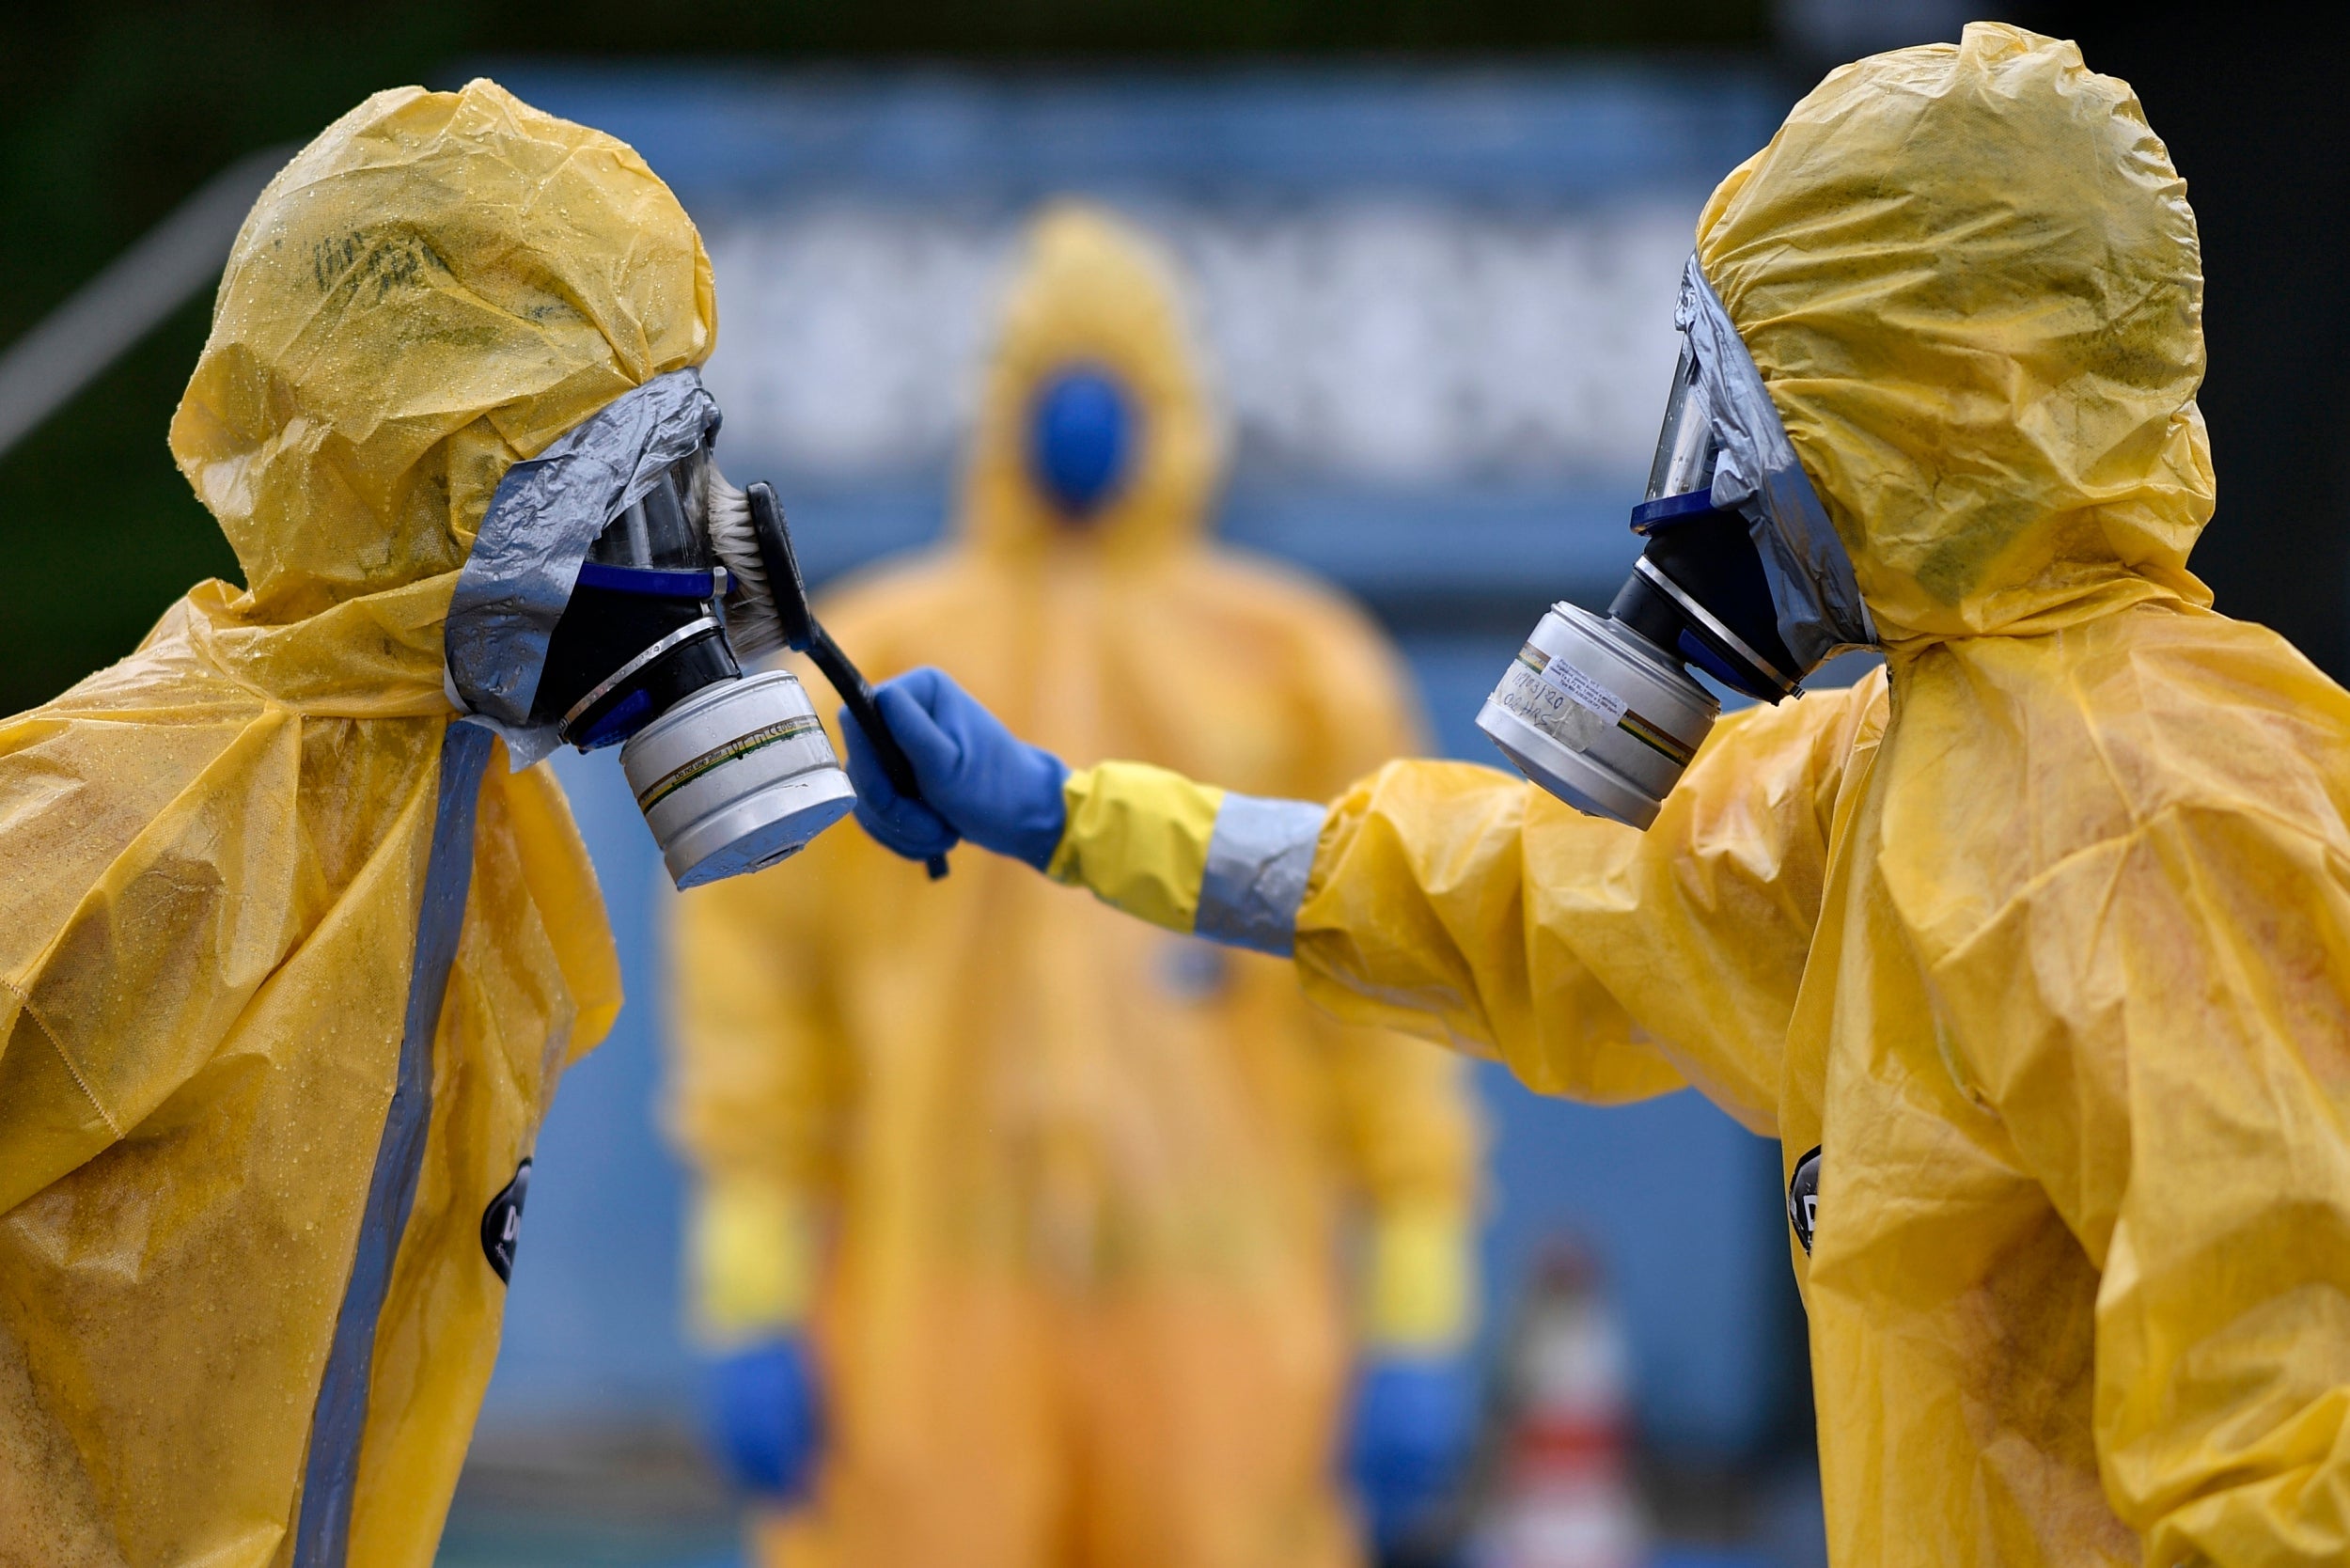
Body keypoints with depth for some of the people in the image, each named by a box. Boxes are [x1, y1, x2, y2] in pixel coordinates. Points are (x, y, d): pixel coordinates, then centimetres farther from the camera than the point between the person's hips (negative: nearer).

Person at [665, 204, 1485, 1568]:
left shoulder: (1304, 673, 9)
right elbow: (753, 988, 4)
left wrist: (1416, 1324, -1)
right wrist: (752, 1305, -4)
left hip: (1219, 1313, 0)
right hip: (938, 1304, 0)